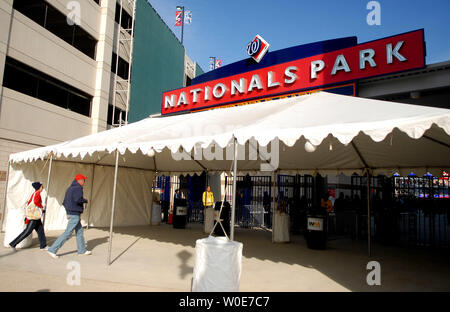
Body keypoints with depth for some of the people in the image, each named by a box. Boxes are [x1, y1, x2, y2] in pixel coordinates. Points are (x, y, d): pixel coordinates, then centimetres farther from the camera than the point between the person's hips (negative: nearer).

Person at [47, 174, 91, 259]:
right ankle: (52, 249, -2)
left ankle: (82, 250, 22)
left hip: (70, 213, 10)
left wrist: (68, 211, 18)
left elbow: (64, 203, 17)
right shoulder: (78, 188, -12)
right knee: (68, 233, -5)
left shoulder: (69, 188, 16)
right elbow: (78, 199, -28)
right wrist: (85, 200, -10)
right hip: (75, 214, -10)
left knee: (79, 231, 15)